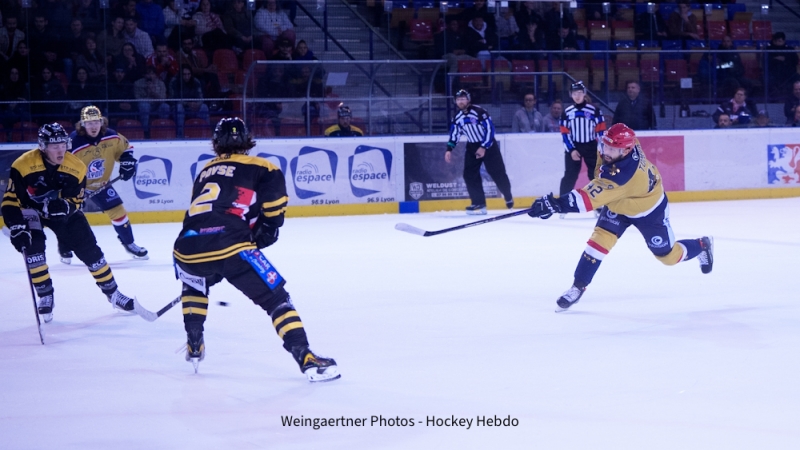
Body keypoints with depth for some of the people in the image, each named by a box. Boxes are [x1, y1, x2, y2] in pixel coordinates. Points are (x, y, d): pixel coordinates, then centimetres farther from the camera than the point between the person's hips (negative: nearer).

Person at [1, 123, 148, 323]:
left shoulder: (76, 168, -19)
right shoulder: (23, 165, -28)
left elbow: (76, 201, -10)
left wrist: (65, 205, -33)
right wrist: (17, 227, -35)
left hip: (64, 212, 3)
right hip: (31, 209, -2)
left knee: (89, 249, -2)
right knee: (33, 246, -26)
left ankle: (113, 294, 13)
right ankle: (45, 297, -8)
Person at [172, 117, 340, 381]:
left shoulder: (206, 171, 31)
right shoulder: (260, 168, 15)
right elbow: (273, 207, 0)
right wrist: (263, 234, 18)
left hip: (188, 249, 4)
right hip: (230, 246, -4)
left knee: (194, 285, 38)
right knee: (276, 297, 4)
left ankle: (194, 348, 31)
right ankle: (306, 358, -9)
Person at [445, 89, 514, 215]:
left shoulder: (479, 112, -21)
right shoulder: (457, 118, -1)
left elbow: (490, 129, -21)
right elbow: (454, 134, 8)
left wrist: (484, 148, -22)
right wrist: (449, 149, -4)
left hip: (488, 145, -5)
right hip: (472, 147, 5)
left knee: (498, 173, -2)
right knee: (470, 175, -7)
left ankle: (508, 197, 19)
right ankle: (479, 203, -4)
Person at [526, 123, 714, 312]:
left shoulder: (621, 174, -47)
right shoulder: (630, 144, -25)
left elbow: (590, 197, -54)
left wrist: (557, 204, -62)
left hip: (649, 211, -7)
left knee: (668, 255, 12)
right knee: (599, 239, -12)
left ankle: (702, 245, 41)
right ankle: (578, 287, -4)